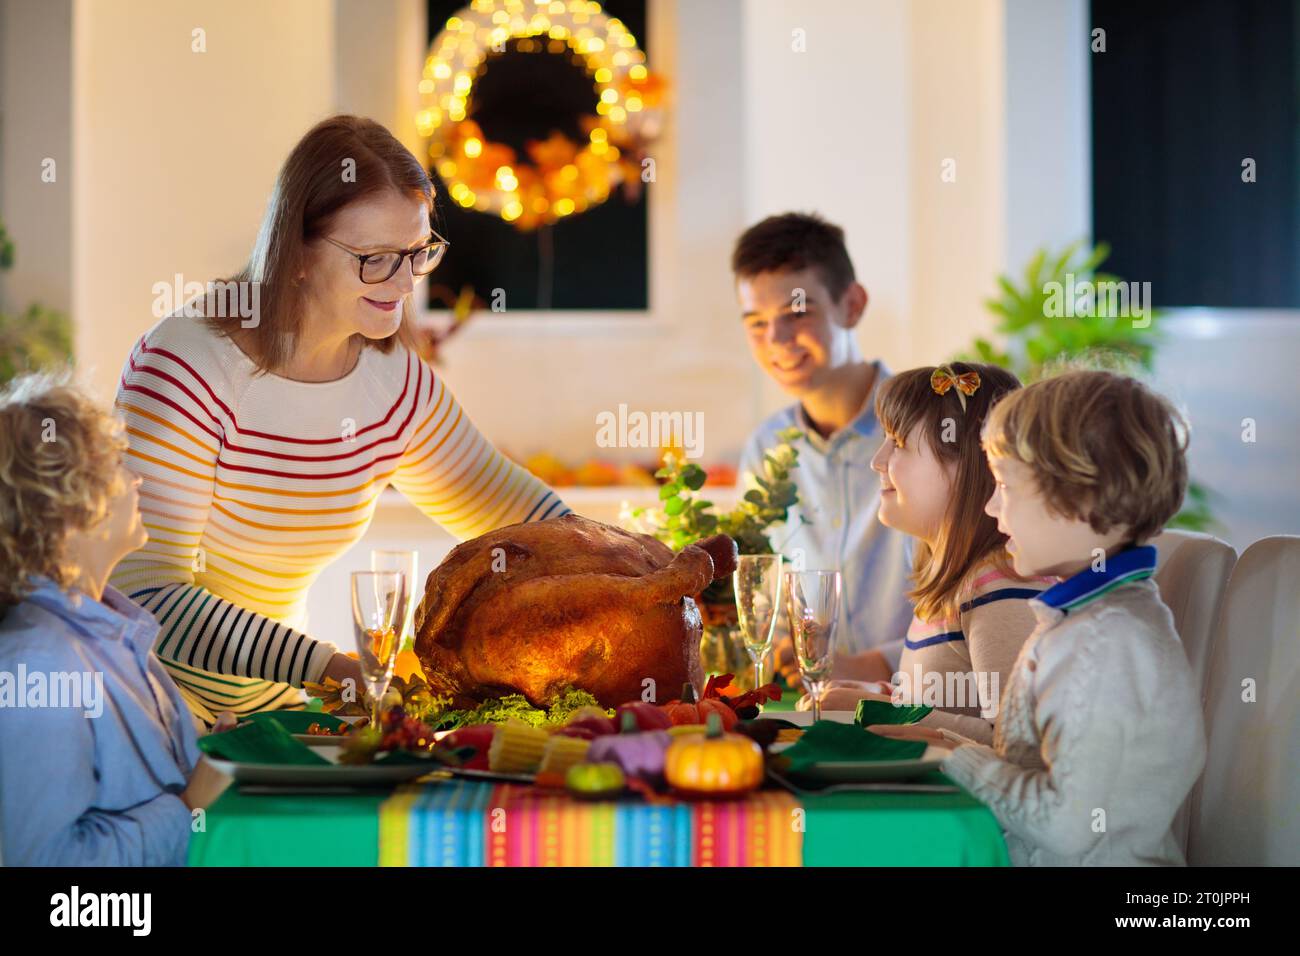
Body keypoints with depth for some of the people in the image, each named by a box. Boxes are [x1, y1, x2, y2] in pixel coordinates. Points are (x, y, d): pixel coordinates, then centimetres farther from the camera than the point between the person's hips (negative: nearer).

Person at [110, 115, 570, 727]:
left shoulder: (399, 382, 0)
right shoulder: (189, 367, -21)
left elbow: (502, 505, 16)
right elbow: (146, 591, -26)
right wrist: (333, 670, -35)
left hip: (272, 697, 6)